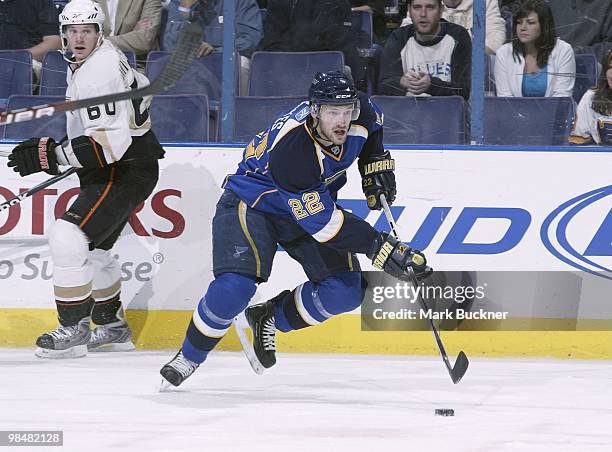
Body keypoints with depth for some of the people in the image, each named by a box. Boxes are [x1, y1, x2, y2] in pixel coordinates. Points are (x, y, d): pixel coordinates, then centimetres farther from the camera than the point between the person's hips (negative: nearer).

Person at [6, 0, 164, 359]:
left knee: (69, 238, -20)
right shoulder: (104, 56, 7)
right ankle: (112, 327, 34)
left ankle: (73, 331, -15)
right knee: (93, 248, 21)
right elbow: (139, 86, 27)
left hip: (126, 173, -11)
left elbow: (108, 145, -31)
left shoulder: (98, 74, -25)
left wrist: (48, 154, -30)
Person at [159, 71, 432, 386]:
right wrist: (380, 248, -39)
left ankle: (270, 319, 14)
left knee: (346, 291, -9)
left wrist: (375, 163, 0)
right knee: (236, 285, -26)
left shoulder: (357, 115, -21)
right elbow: (324, 224, -37)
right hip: (253, 203, -7)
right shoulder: (291, 151, -40)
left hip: (313, 202, 7)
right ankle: (190, 355, -2)